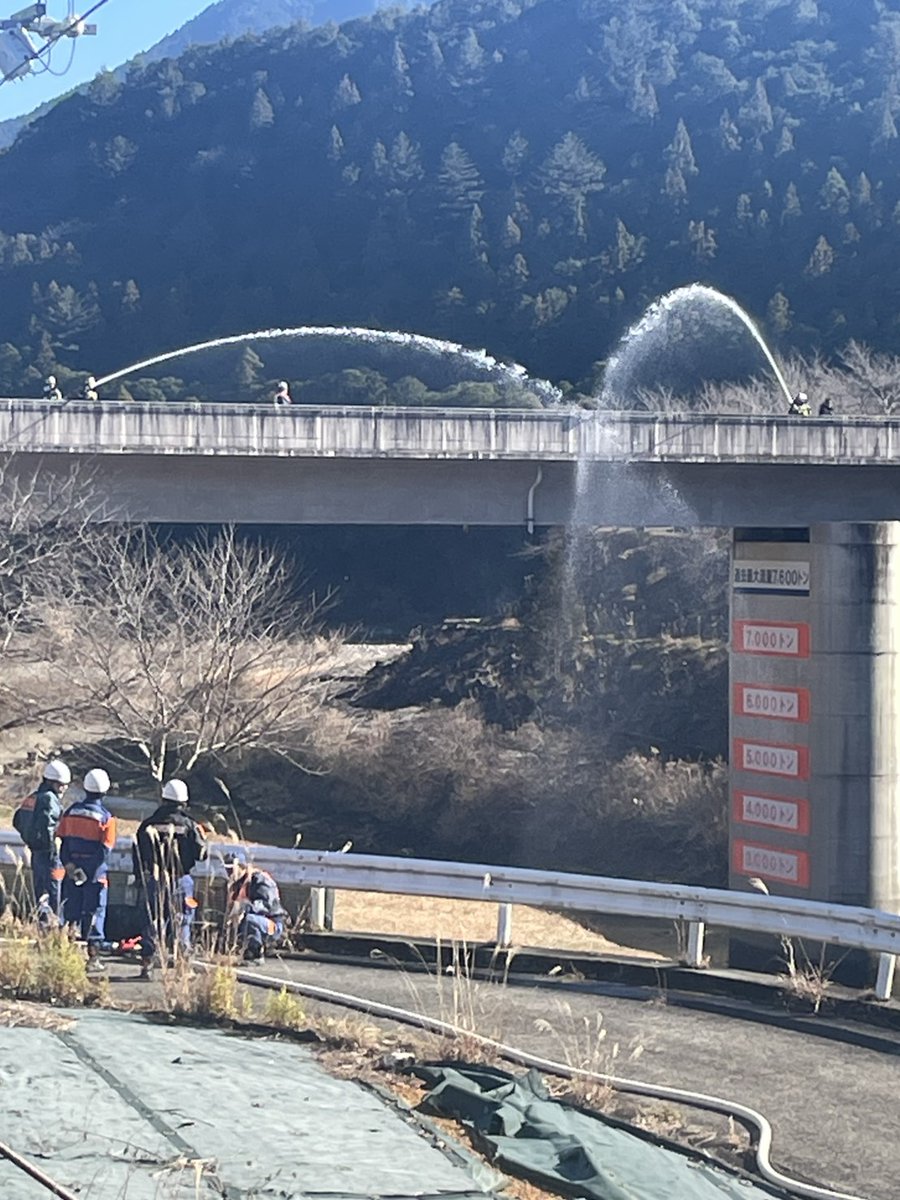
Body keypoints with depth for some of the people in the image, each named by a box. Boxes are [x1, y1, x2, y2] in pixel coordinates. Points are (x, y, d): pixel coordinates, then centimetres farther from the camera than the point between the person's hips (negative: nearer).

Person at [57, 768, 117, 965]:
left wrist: (69, 865, 2)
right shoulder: (106, 817, -8)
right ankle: (92, 954, 0)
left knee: (71, 910, 11)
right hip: (95, 871, -3)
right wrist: (95, 874, -9)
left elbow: (62, 840, 2)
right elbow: (105, 848, -12)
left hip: (73, 868, 3)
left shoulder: (71, 811, 3)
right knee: (95, 912, 3)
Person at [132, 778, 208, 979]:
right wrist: (200, 835, 13)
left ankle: (146, 964, 5)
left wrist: (141, 877, 17)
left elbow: (137, 854, 5)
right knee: (181, 922, 6)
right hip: (180, 880, -2)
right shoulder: (188, 825, -7)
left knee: (152, 921, 9)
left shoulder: (148, 825, 2)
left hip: (154, 880, 2)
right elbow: (201, 853, -5)